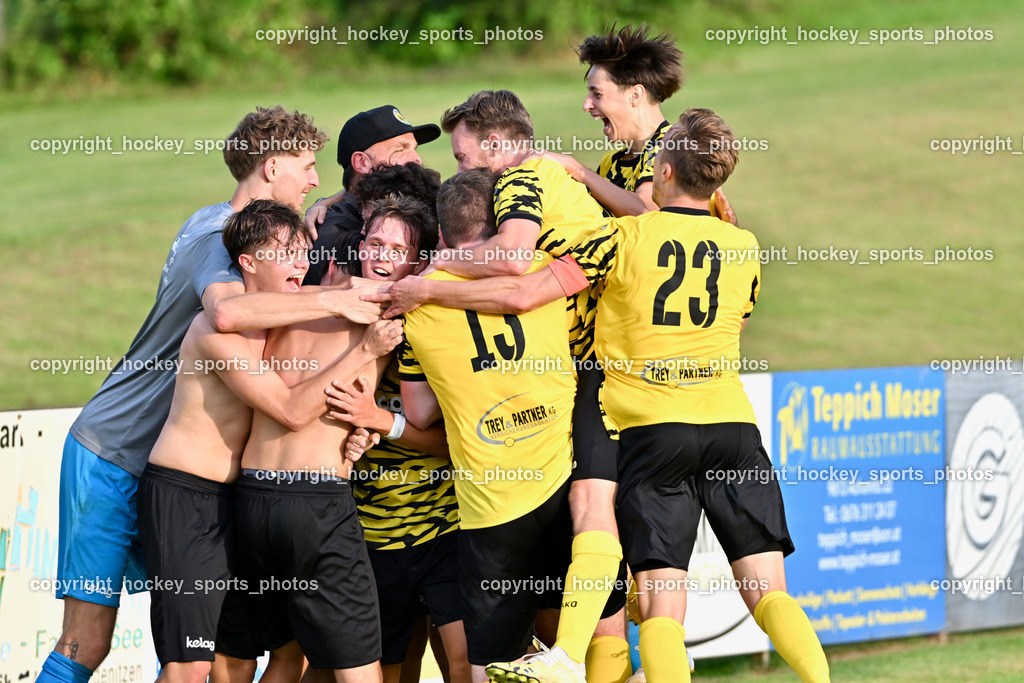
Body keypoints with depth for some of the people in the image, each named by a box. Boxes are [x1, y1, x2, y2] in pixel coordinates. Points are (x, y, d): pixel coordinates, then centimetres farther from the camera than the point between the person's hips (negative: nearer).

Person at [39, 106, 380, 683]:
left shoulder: (217, 222, 9)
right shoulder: (216, 240, -19)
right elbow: (227, 311, -42)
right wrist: (332, 301, -37)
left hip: (161, 463, 9)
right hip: (111, 457, -9)